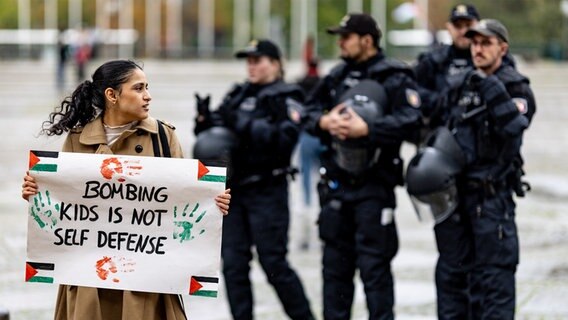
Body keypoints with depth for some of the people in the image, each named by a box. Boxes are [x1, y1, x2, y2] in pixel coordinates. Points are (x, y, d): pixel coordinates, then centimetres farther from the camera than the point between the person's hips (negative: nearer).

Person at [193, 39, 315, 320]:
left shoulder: (285, 98, -3)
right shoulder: (238, 95, 15)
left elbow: (285, 137, -19)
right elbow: (211, 133, 16)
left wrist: (241, 124, -24)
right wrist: (205, 120, -7)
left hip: (267, 191, -6)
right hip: (233, 189, 6)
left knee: (274, 263, -4)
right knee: (233, 263, 3)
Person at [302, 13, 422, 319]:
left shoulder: (395, 78, -7)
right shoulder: (337, 76, 12)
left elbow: (410, 123, -18)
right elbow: (308, 112, 15)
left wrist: (366, 128, -23)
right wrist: (324, 121, -6)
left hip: (375, 186, -6)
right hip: (336, 183, 6)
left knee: (374, 265, -6)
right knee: (335, 263, 12)